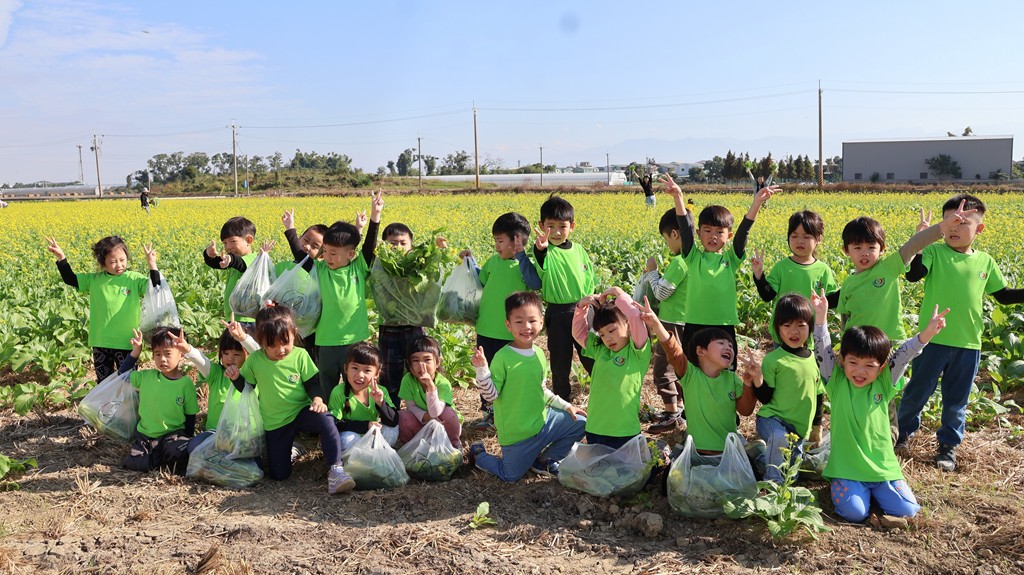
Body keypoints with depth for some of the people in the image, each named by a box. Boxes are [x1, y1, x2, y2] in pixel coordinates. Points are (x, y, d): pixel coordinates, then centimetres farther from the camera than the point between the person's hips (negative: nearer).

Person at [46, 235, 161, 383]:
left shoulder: (135, 279, -6)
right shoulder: (94, 280, 3)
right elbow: (70, 279, 10)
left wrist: (152, 265, -25)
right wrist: (61, 258, -2)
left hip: (126, 343, -3)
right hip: (100, 343, 3)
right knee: (103, 381, 18)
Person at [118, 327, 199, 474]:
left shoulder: (186, 384, -5)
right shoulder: (147, 376, 3)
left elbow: (190, 417, 1)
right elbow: (123, 373, 16)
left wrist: (186, 440, -4)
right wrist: (135, 352, 6)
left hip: (173, 435, -3)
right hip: (145, 434, 3)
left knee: (179, 451, -34)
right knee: (134, 463, -20)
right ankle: (158, 457, 7)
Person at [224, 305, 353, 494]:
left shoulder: (300, 355, -9)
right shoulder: (255, 360, -6)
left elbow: (313, 383, -3)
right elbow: (246, 386, 7)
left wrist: (318, 399, -24)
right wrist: (235, 377, -14)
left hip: (301, 412, -1)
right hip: (274, 423, 2)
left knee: (325, 419, -37)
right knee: (278, 474, 2)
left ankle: (336, 470, -35)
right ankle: (289, 449, 35)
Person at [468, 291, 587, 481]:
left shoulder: (539, 353, 1)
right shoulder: (503, 357, -20)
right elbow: (491, 395, -19)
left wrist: (566, 406, 13)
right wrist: (482, 369, -33)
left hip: (542, 421, 6)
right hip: (516, 433, -6)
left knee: (580, 423, 4)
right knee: (511, 476, 4)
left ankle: (544, 460, 18)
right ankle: (478, 454, 31)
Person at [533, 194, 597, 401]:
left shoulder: (578, 250, 4)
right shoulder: (545, 251, -11)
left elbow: (590, 279, 14)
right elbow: (542, 268, -35)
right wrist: (540, 250, -55)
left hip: (582, 311, 3)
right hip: (557, 314, -3)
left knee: (592, 359, 12)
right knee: (560, 363, 9)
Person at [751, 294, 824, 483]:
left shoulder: (815, 359, 5)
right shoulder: (773, 359, -11)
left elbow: (818, 395, 16)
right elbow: (765, 398, -10)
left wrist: (817, 425, 21)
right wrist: (758, 380, -29)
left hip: (800, 427, 6)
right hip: (772, 419, -6)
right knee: (780, 438, -39)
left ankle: (763, 460, 38)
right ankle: (773, 482, -19)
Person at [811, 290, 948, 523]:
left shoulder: (884, 384, 1)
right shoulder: (836, 383, -4)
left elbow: (903, 356, -8)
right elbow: (823, 350, -12)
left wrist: (926, 333, -22)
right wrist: (821, 316, -22)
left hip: (882, 466, 3)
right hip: (846, 468, -2)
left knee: (906, 510, -10)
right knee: (854, 512, -21)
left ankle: (875, 489, 20)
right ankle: (846, 487, 12)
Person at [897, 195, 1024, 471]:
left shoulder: (985, 261, 4)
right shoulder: (934, 252, -7)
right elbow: (913, 275, -23)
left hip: (968, 344, 3)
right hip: (933, 339, -3)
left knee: (957, 399, 14)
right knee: (917, 391, 10)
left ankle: (949, 445, 31)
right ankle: (903, 432, 33)